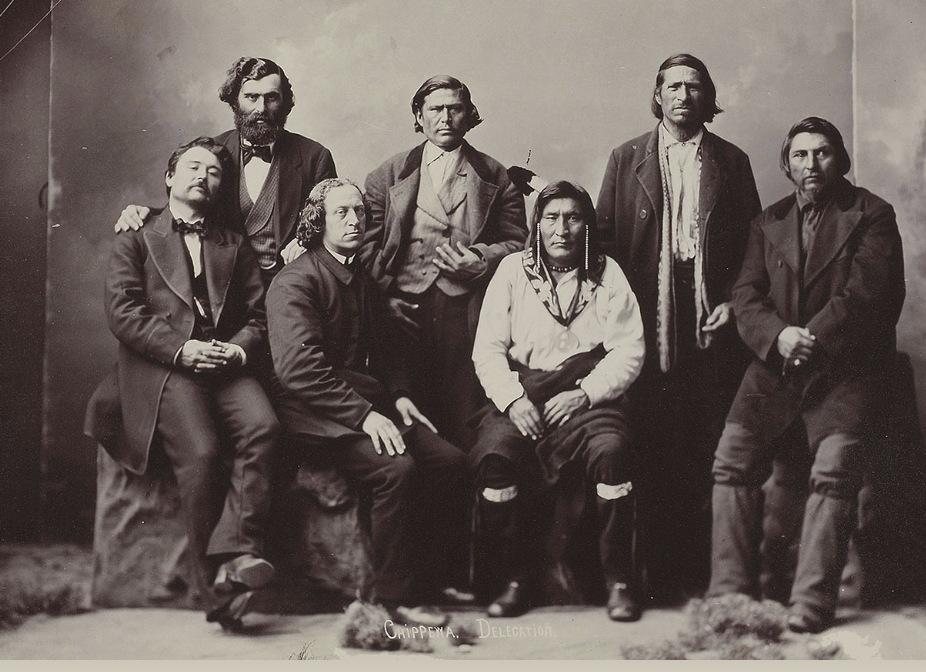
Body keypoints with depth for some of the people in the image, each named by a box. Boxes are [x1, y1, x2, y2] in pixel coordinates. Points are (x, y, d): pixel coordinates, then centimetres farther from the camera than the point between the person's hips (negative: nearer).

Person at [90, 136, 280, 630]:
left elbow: (257, 315, 18)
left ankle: (234, 551, -33)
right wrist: (180, 348, -12)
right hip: (162, 369, -3)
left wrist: (238, 349, -5)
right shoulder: (134, 243, 17)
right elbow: (123, 313, 2)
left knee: (262, 426, -30)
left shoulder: (235, 247, 27)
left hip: (226, 365, 3)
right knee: (201, 450, -29)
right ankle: (216, 586, -21)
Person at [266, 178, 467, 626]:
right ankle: (394, 597, -18)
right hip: (318, 415, -8)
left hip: (370, 404, 8)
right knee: (397, 467, -30)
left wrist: (398, 396, 11)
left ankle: (430, 575, 0)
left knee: (449, 460, -12)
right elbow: (300, 367, -19)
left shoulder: (364, 281, 20)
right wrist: (364, 415, -24)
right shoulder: (294, 282, -8)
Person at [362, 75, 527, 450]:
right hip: (404, 308, 0)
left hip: (466, 307, 0)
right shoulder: (389, 176, 14)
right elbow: (368, 242, 9)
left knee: (464, 413, -5)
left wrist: (481, 261, -7)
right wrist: (385, 294, -4)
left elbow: (517, 241, 11)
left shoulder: (495, 178, 14)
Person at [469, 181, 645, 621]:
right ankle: (517, 580, -12)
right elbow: (487, 348, 7)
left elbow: (630, 349, 3)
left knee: (612, 449, -32)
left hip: (587, 394, -1)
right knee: (495, 454, -29)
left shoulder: (607, 273, 12)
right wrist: (512, 398, -11)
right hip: (521, 391, 1)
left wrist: (583, 394, -12)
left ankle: (619, 581, -16)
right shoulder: (513, 270, 13)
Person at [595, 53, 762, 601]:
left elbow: (753, 242, 11)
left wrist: (733, 300, -2)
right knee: (655, 447, -2)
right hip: (649, 320, 0)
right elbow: (605, 237, 8)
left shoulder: (732, 161, 13)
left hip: (712, 317, 1)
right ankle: (658, 573, 4)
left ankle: (707, 570, 3)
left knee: (711, 447, -3)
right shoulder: (627, 159, 12)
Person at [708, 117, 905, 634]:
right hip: (777, 363, 4)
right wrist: (778, 336, -12)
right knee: (733, 455, -16)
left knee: (835, 465, -24)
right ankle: (730, 592, -13)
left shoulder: (871, 214, 5)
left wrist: (810, 338, -15)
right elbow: (746, 294, 9)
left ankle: (813, 604, -20)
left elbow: (869, 292, -6)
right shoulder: (769, 222, 18)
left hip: (845, 364, -3)